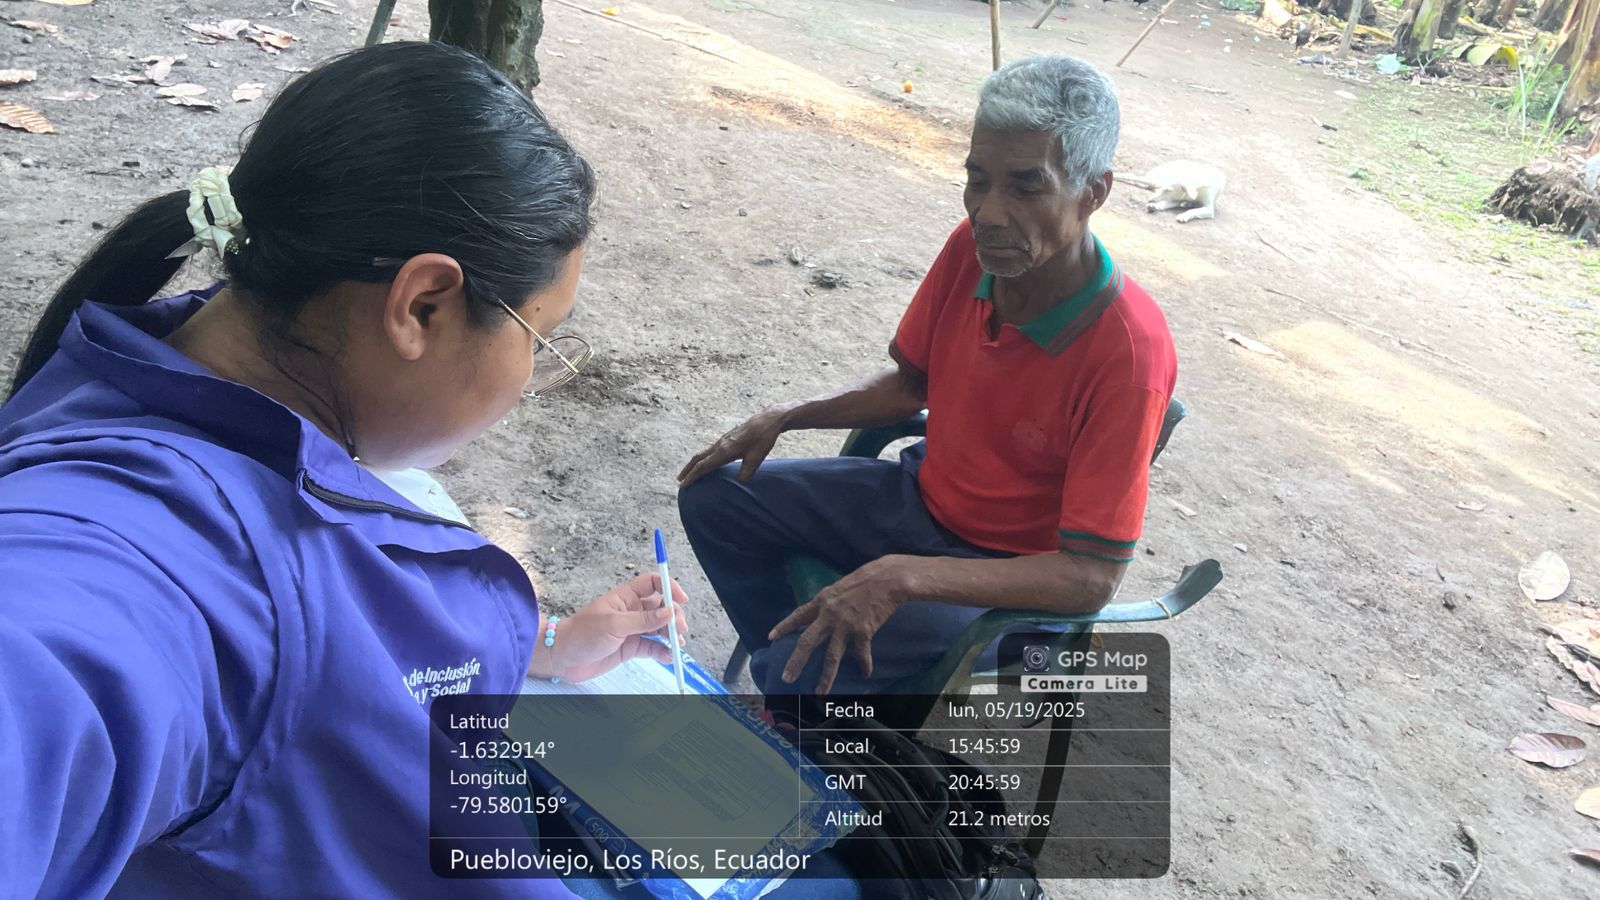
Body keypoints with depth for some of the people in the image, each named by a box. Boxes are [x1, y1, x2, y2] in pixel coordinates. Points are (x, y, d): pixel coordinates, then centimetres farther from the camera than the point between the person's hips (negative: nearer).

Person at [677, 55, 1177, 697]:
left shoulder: (1128, 352, -30)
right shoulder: (973, 247, -12)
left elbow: (1092, 576, -28)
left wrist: (902, 576, -37)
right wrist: (783, 418, -7)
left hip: (1012, 577, -6)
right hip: (922, 494, 7)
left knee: (803, 670, -24)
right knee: (712, 496, 1)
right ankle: (799, 677, 10)